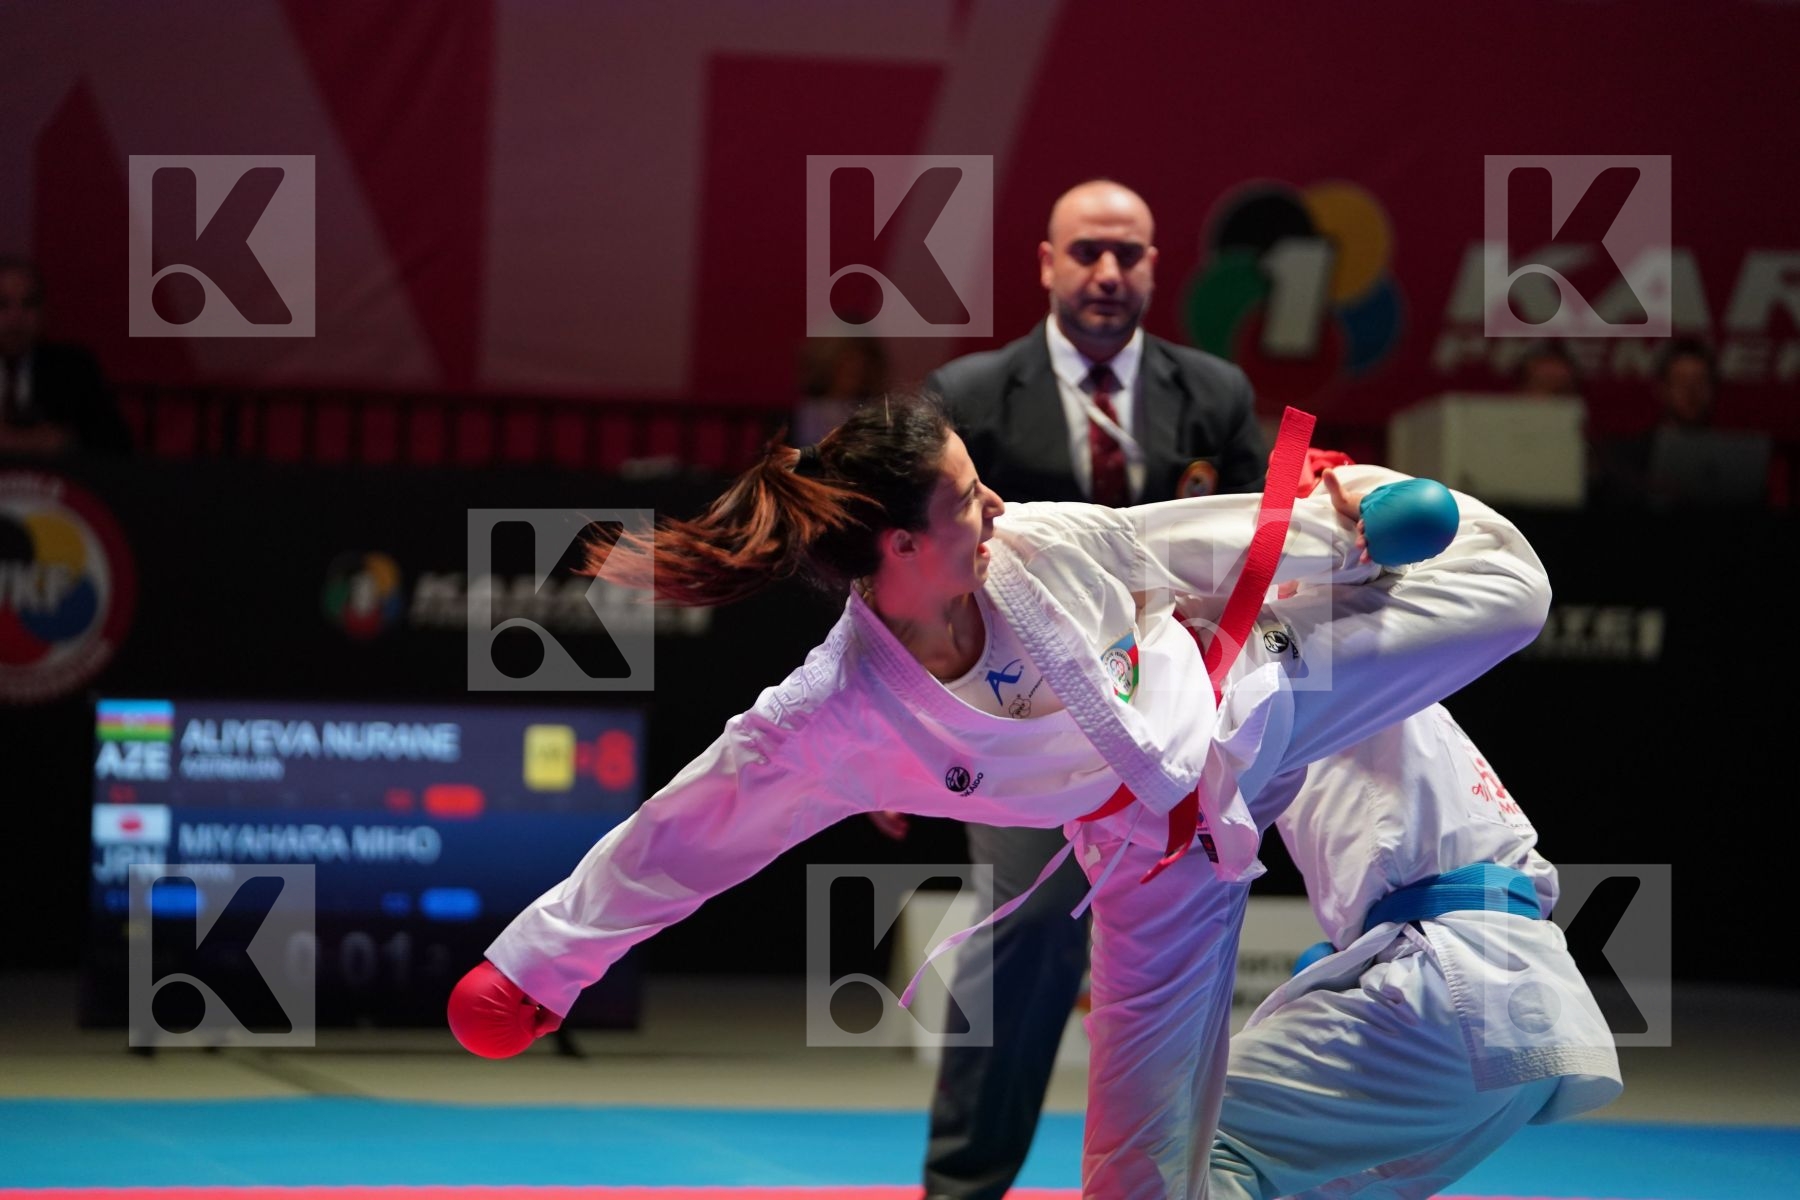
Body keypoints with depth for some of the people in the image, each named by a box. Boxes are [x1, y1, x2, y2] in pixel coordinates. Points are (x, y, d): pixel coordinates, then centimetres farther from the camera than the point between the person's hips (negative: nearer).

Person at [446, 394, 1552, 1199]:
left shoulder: (1046, 547, -26)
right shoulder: (829, 726, -32)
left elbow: (1193, 543, -5)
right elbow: (678, 840, -20)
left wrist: (1339, 522, 7)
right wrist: (535, 965, -15)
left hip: (1251, 707, 2)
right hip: (1161, 869, -2)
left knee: (1503, 593, 5)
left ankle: (1366, 489, 38)